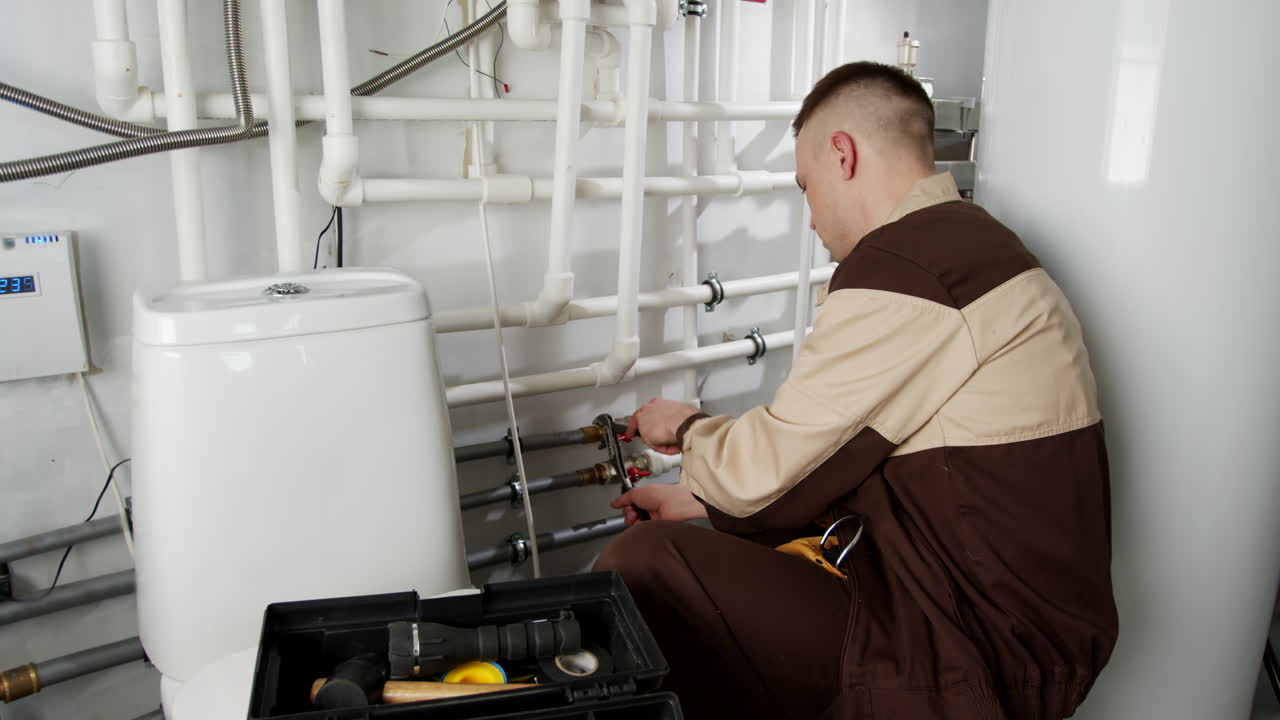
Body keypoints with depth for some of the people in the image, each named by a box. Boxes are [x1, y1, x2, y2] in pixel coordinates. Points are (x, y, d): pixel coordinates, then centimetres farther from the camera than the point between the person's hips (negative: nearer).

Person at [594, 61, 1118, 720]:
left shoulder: (903, 269, -20)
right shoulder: (970, 244, 13)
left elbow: (759, 471, -15)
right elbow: (823, 459, 15)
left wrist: (686, 429, 7)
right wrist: (695, 500, 17)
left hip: (959, 667, -10)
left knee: (636, 566, -11)